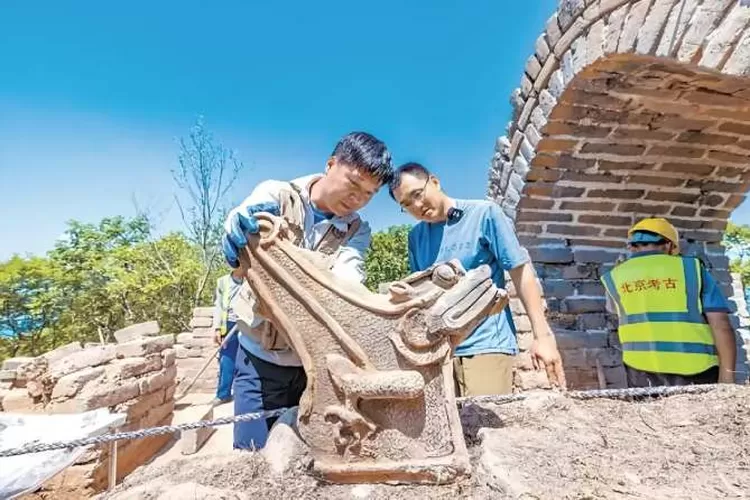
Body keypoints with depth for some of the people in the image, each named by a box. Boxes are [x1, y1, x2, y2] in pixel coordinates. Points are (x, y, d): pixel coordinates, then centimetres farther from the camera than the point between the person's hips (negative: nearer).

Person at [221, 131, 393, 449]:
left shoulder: (357, 231, -1)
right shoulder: (275, 195, -8)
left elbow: (347, 280, -20)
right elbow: (235, 247, -25)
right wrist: (239, 236, -50)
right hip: (261, 359, -2)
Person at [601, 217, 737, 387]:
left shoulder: (614, 276, 6)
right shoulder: (692, 268, 5)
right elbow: (721, 324, -3)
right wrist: (727, 374, 0)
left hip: (644, 371, 0)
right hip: (697, 371, 0)